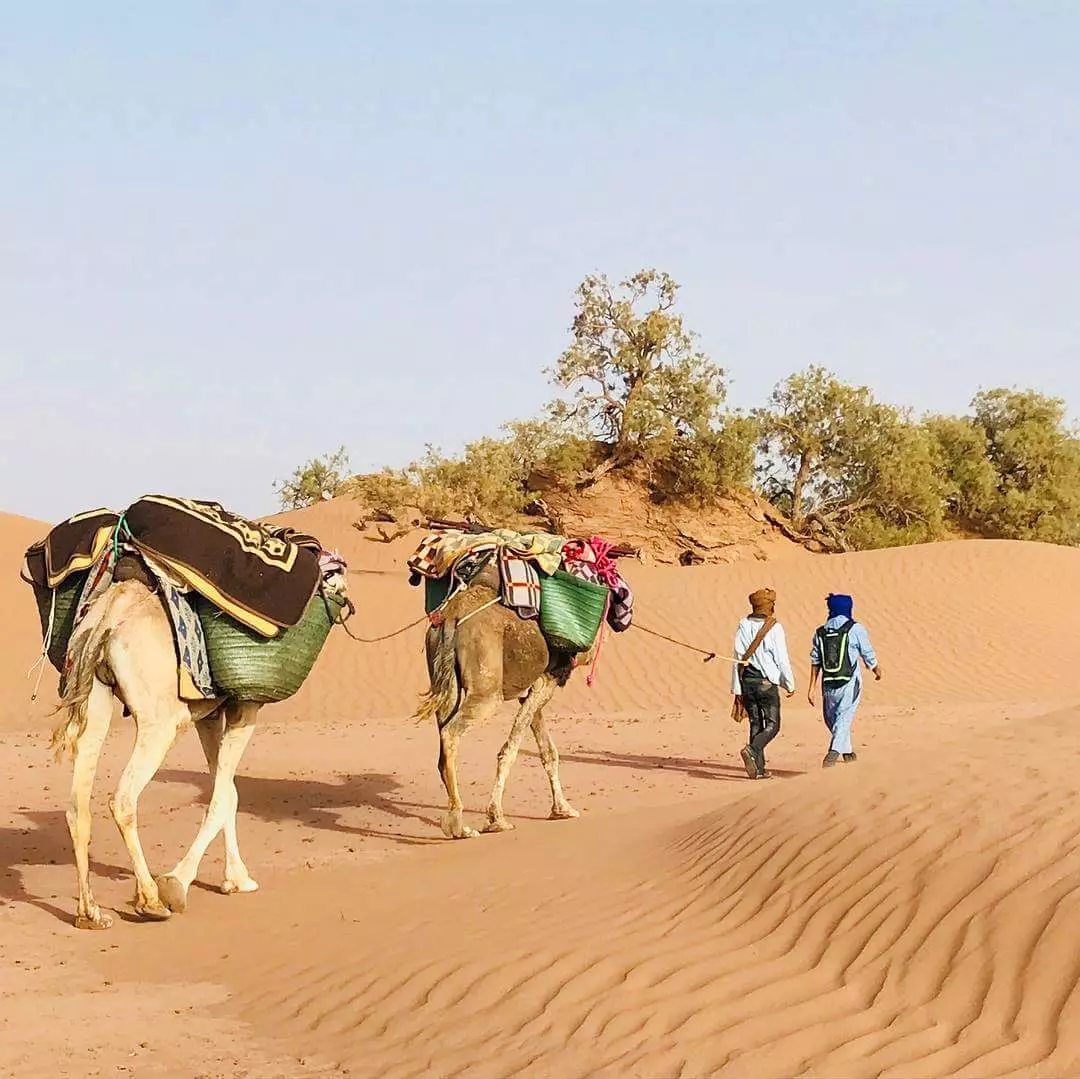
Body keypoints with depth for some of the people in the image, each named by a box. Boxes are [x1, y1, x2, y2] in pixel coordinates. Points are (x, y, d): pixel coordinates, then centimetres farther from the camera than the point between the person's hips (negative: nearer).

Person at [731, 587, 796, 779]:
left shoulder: (743, 627, 3)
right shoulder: (774, 628, -10)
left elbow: (737, 659, 3)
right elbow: (782, 660, -9)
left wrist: (737, 690, 8)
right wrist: (790, 685, 3)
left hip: (747, 681, 5)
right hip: (767, 682, -5)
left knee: (756, 724, 10)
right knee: (772, 725, 2)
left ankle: (759, 769, 9)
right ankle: (751, 750, -23)